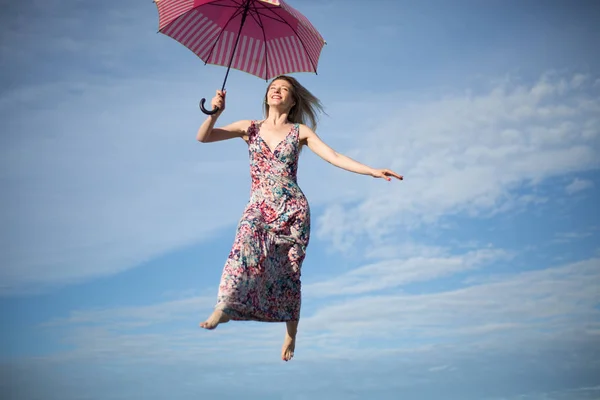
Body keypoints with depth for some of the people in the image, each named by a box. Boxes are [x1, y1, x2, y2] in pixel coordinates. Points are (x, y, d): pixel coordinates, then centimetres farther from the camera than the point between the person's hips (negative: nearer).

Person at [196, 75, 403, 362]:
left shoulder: (300, 132, 9)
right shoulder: (250, 128, 11)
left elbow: (335, 157, 3)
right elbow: (203, 137, 4)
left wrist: (373, 171, -7)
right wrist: (215, 113, -15)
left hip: (293, 209, 0)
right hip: (259, 207, 0)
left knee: (289, 272, -1)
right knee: (246, 247, -29)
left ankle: (291, 336, 11)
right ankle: (223, 308, -32)